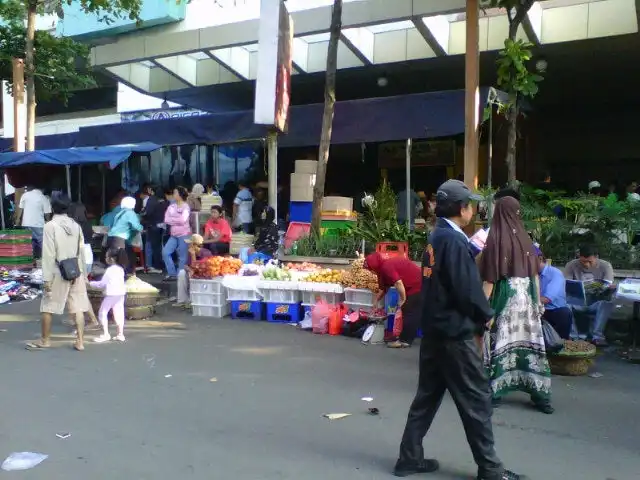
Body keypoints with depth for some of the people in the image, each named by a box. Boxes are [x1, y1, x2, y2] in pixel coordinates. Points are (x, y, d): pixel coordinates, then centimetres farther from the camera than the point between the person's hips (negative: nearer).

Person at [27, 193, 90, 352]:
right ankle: (80, 341, 7)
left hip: (58, 273, -4)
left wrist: (47, 278, -10)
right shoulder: (76, 225, 4)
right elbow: (81, 252, 8)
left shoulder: (50, 226, -10)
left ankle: (45, 340, 22)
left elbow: (48, 254, -13)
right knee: (78, 308, 5)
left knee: (47, 307, 11)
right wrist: (83, 273, 15)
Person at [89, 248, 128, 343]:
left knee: (102, 313, 3)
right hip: (121, 293, 7)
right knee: (119, 313, 11)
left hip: (111, 294, -7)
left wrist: (91, 283, 5)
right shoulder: (121, 268, 10)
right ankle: (120, 334, 11)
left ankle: (105, 334, 1)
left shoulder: (109, 270, -12)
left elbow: (102, 283, -8)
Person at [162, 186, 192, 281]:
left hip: (184, 235, -6)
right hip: (173, 235, 6)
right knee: (165, 252, -4)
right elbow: (166, 219, 0)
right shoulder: (171, 206, 11)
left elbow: (182, 220, -17)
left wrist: (172, 219, -3)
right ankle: (172, 274, 5)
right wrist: (177, 220, -10)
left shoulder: (185, 207, -4)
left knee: (182, 257, -1)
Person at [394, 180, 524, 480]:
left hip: (434, 330, 9)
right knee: (476, 398, 3)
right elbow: (467, 288, -21)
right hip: (455, 333, -9)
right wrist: (485, 315, -5)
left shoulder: (436, 237, 11)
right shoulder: (453, 240, -18)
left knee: (428, 395, 14)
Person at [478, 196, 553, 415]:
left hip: (504, 297, -1)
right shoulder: (525, 237, -1)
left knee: (500, 342, 3)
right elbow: (535, 273, 2)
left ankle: (495, 391, 8)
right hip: (526, 297, 1)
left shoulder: (495, 239, -5)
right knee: (530, 342, 5)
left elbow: (490, 277, -4)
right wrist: (538, 301, 7)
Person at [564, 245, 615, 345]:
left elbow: (609, 287, -13)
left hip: (597, 303, 0)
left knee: (608, 303, -34)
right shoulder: (571, 265, -5)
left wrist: (611, 288, -38)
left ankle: (597, 336, -30)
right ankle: (573, 336, -28)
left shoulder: (605, 266, -5)